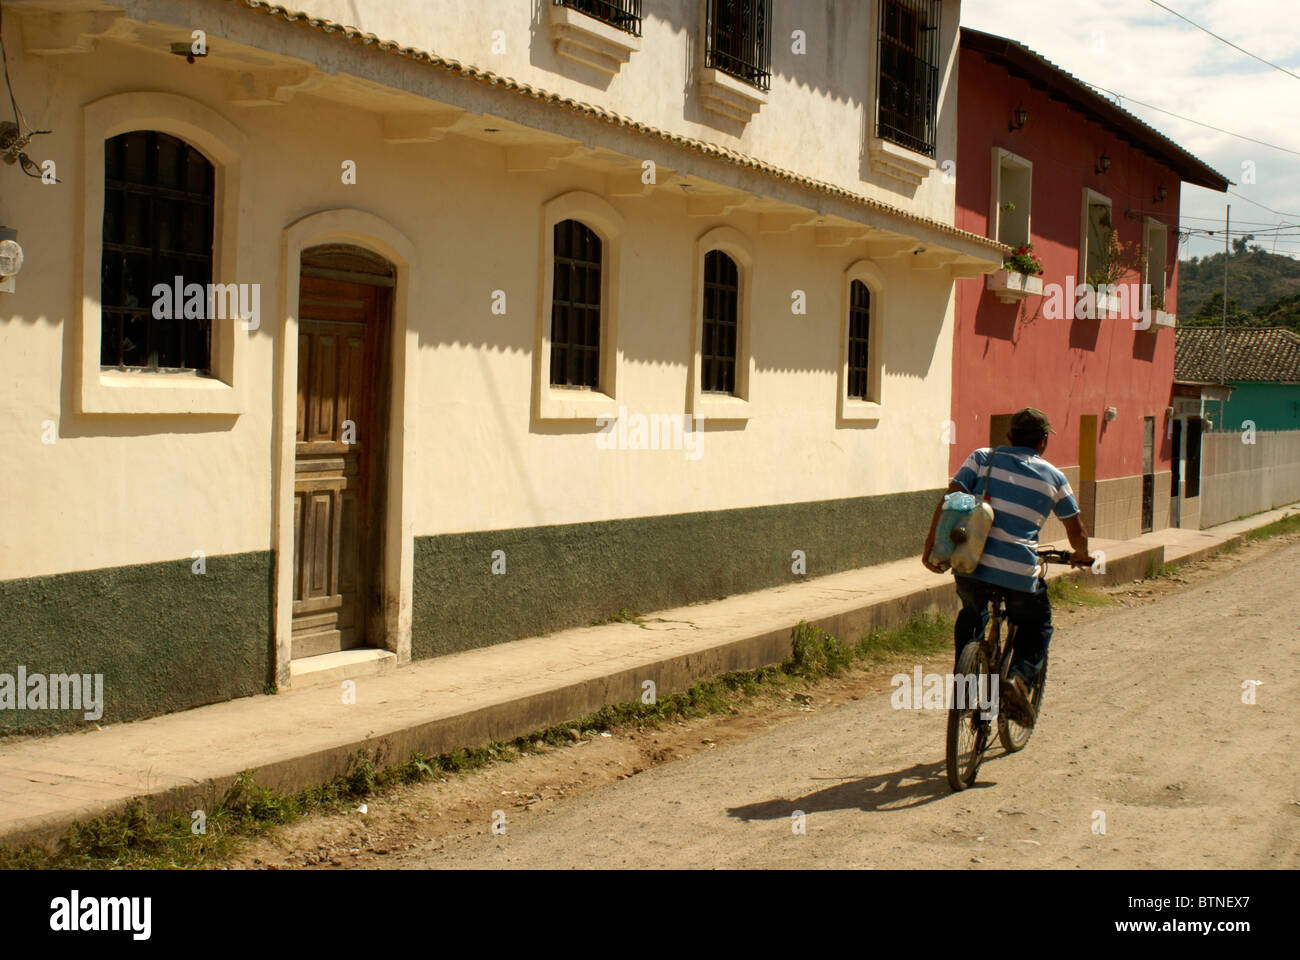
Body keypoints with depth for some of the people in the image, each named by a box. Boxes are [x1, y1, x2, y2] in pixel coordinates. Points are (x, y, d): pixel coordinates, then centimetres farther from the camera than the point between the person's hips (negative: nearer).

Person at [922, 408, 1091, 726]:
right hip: (1019, 574, -2)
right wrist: (1082, 555, 39)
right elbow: (1076, 532, 19)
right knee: (1037, 627, 25)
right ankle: (1021, 677, -2)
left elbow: (947, 502, 1)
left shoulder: (982, 459, 10)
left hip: (970, 565, 2)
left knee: (972, 616, 33)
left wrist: (931, 545, 7)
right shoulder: (1053, 477, 10)